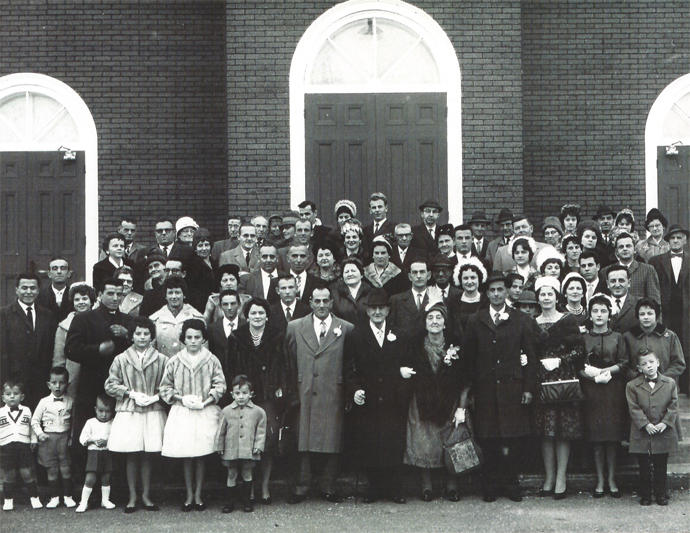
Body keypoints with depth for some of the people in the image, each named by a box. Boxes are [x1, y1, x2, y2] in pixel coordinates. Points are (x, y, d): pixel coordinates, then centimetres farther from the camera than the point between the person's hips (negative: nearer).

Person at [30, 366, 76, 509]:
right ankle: (54, 497, 11)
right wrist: (39, 433, -6)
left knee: (66, 468, 0)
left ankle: (67, 496, 10)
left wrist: (72, 437, 5)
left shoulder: (70, 402, 3)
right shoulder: (44, 402, 0)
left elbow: (74, 420, 10)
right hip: (48, 438, 0)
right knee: (52, 469, 3)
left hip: (64, 437, 0)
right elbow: (35, 420, 5)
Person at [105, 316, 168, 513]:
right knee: (131, 457, 4)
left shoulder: (161, 360, 0)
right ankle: (132, 497, 12)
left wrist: (156, 396, -11)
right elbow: (110, 386, 2)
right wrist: (131, 393, -7)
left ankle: (146, 496, 16)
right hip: (128, 413, 0)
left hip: (153, 412, 0)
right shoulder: (121, 360, 1)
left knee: (147, 456, 6)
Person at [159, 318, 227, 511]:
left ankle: (198, 494, 12)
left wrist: (205, 401, -12)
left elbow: (220, 386, 2)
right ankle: (189, 495, 13)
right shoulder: (174, 361, 1)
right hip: (181, 413, 1)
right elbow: (165, 387, 6)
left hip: (206, 412, -1)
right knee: (185, 455, 3)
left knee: (201, 455, 2)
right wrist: (182, 398, -8)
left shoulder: (211, 360, -1)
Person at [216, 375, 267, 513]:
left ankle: (247, 500, 21)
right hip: (231, 450, 1)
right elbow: (221, 431, 8)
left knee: (247, 474, 8)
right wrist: (220, 447, 8)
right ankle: (230, 501, 18)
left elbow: (261, 431, 4)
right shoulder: (227, 411, 0)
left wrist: (258, 446, -3)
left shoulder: (258, 412, -2)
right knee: (231, 474, 9)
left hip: (249, 451, -1)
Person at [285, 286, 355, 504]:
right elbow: (289, 362, 10)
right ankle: (301, 488, 11)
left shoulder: (346, 329, 5)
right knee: (302, 442, 2)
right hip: (304, 394, 1)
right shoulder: (294, 327, 8)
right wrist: (293, 390, 4)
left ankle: (329, 488, 14)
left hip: (333, 395, -1)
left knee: (332, 442, 2)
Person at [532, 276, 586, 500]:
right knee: (545, 431, 2)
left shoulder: (568, 320, 2)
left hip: (564, 380, -3)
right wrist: (541, 364, -3)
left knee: (563, 430, -4)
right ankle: (549, 477, 10)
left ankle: (561, 478, 1)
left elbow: (579, 349, -2)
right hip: (541, 381, 3)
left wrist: (560, 360, -11)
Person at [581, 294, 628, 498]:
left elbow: (624, 365, 1)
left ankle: (612, 480, 7)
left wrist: (602, 371, -12)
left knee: (613, 437, -1)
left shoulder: (618, 338, 7)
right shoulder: (583, 338, 6)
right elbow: (577, 366, 3)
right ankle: (600, 480, 6)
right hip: (591, 391, 0)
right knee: (596, 437, 0)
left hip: (614, 391, 0)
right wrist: (594, 376, -13)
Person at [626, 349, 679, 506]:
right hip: (642, 434, -1)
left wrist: (665, 423, -11)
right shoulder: (632, 386, -2)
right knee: (644, 467, 7)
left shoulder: (670, 383, 2)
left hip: (664, 433, 1)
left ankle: (661, 493, 20)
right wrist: (646, 424, -16)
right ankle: (645, 495, 17)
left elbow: (673, 406, 1)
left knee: (661, 465, 8)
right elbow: (634, 408, -5)